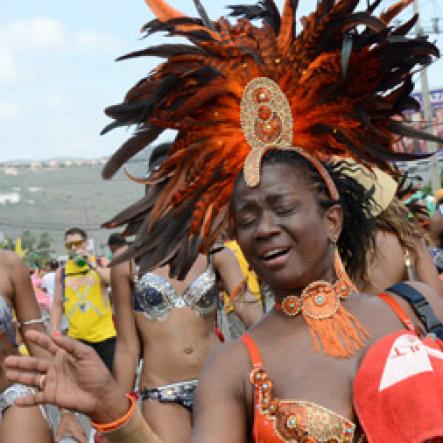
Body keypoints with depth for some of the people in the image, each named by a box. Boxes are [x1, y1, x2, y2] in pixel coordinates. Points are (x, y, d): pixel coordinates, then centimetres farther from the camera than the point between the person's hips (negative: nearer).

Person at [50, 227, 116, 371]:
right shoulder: (62, 272, 6)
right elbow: (57, 304, 9)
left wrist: (92, 264, -19)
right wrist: (54, 332, 0)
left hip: (104, 334, -2)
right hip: (76, 337, 2)